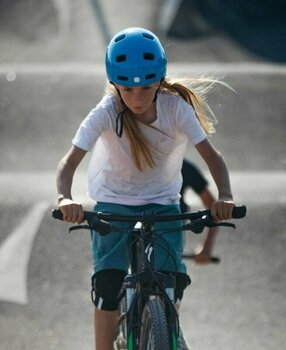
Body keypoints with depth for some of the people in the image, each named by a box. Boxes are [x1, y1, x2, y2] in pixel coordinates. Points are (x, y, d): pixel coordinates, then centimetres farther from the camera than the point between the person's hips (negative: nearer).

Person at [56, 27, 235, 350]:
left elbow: (211, 155, -21)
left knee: (172, 284, -13)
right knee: (107, 284, -16)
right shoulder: (106, 113, -24)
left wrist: (224, 196, -40)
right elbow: (70, 160, -29)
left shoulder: (176, 108, -20)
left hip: (162, 202, 1)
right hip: (113, 204, -1)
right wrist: (64, 198, -50)